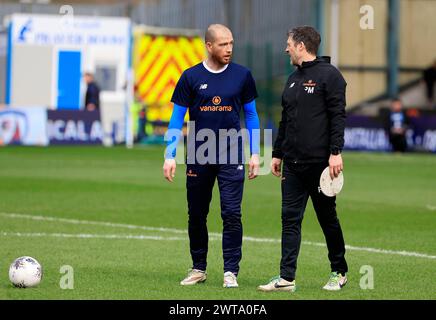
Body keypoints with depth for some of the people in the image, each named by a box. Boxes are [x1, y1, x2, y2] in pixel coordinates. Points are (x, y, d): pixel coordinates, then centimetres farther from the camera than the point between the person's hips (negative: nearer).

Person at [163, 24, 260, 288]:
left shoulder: (242, 76, 2)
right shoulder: (191, 77, 0)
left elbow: (251, 115, 11)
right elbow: (177, 117, 4)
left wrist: (255, 154, 5)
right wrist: (170, 156, -3)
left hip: (231, 156, -1)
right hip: (198, 155, 1)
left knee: (232, 214, -8)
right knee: (197, 215, 8)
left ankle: (231, 272, -3)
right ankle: (199, 269, 20)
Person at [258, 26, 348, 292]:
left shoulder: (329, 75, -7)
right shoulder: (293, 79, 17)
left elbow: (338, 116, -13)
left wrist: (336, 152, -19)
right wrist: (277, 154, 20)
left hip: (320, 162, -7)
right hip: (293, 164, 7)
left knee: (328, 218, 4)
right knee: (290, 219, 1)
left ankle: (339, 272, 18)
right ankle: (287, 278, -1)